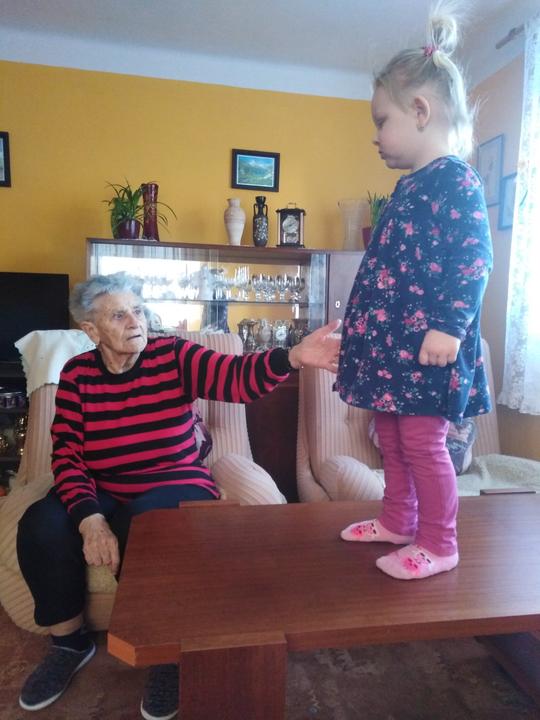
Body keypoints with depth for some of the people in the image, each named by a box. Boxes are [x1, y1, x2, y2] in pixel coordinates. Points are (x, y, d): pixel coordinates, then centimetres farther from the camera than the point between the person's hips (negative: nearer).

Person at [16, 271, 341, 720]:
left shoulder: (174, 356, -7)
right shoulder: (77, 374, 0)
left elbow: (238, 378, -23)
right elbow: (66, 454, -6)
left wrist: (294, 356, -42)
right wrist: (90, 518, -23)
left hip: (176, 488, -3)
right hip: (103, 494, 3)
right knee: (41, 528, -21)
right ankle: (70, 643, 8)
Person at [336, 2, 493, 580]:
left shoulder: (456, 181, -9)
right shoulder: (410, 187, 18)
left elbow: (473, 260, -17)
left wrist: (449, 326, -25)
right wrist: (360, 327, 25)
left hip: (425, 343, -9)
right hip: (390, 338, 10)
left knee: (422, 442, -1)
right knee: (391, 437, 16)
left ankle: (438, 543, 16)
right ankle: (397, 520, 32)